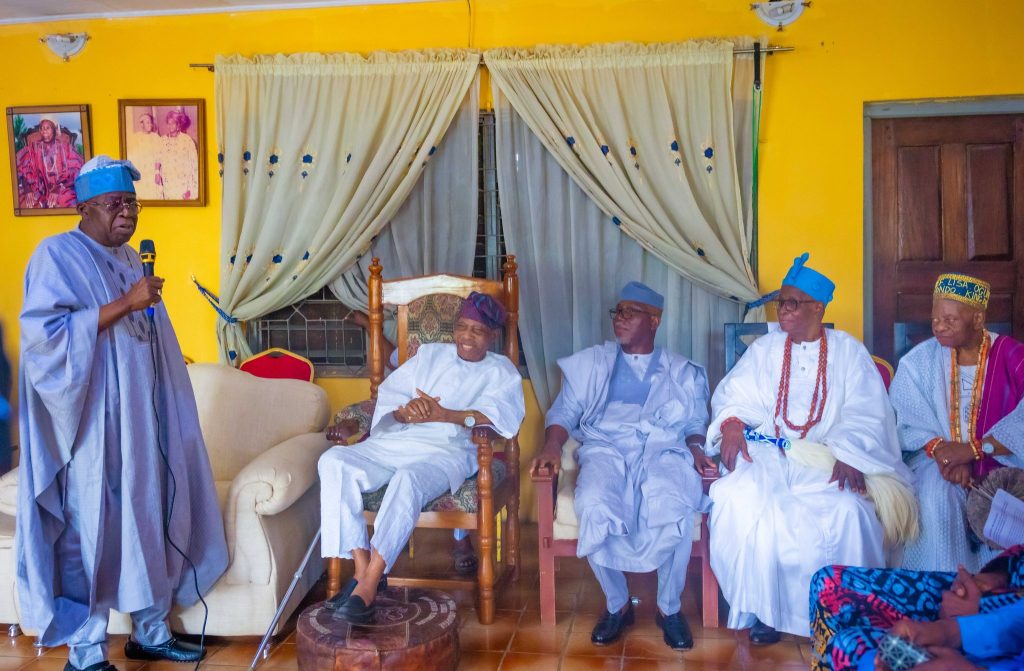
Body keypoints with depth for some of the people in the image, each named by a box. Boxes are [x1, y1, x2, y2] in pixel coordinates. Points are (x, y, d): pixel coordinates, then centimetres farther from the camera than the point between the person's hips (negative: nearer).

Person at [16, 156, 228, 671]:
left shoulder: (130, 259, 15)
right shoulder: (57, 255, -9)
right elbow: (44, 332, -22)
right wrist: (124, 304, -24)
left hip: (140, 416, 8)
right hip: (93, 420, -8)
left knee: (150, 517, 11)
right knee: (93, 528, -1)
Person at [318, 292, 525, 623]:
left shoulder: (500, 370, 14)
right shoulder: (429, 354, 26)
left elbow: (501, 413, -8)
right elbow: (389, 393, 15)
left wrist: (442, 415, -21)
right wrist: (405, 411, -11)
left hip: (447, 450, -4)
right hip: (394, 443, 5)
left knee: (408, 481, -38)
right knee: (334, 461, -23)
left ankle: (368, 586, -35)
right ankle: (362, 569, -23)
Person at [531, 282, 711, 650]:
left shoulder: (683, 371, 20)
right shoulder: (590, 362, 20)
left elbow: (695, 422, 16)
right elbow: (564, 410, 12)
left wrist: (696, 448, -7)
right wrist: (552, 445, -8)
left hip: (664, 450, 0)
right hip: (606, 448, 0)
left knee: (675, 510, -34)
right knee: (594, 506, -34)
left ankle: (669, 607, -7)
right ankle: (617, 604, -8)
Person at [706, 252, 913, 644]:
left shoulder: (848, 351, 10)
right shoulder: (764, 349, 16)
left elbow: (865, 413, -1)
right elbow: (735, 395, 5)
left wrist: (849, 455, -19)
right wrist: (732, 424, -18)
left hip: (825, 457, -1)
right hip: (767, 452, 1)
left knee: (847, 510, -32)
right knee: (740, 498, -30)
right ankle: (762, 608, -15)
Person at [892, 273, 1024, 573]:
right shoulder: (920, 361, 0)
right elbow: (907, 422, -6)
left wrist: (972, 449, -29)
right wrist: (941, 450, -25)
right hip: (939, 461, 1)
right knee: (937, 492, -29)